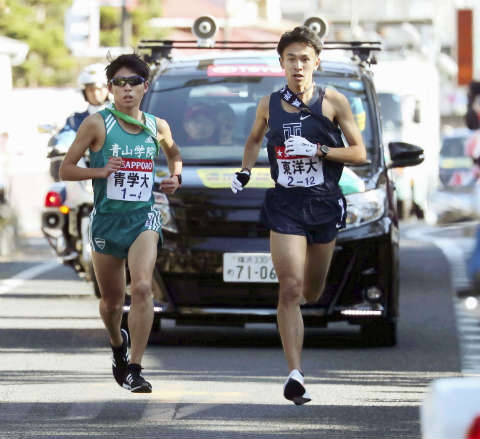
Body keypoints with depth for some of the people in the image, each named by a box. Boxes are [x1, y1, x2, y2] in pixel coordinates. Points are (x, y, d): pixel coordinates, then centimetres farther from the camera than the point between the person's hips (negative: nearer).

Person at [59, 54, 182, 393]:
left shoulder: (157, 127, 3)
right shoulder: (98, 124, -6)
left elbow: (174, 153, 26)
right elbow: (66, 169, -3)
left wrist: (175, 177, 6)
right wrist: (100, 171, -19)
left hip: (144, 218, 0)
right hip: (107, 220, 0)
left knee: (142, 287, -23)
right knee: (112, 301, 12)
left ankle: (134, 369, -19)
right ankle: (118, 343, 47)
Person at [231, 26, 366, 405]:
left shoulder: (333, 102, -4)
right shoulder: (269, 105, 4)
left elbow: (359, 153, -3)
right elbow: (254, 139, 25)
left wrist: (318, 150, -16)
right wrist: (244, 173, 14)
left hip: (324, 204, 0)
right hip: (285, 206, 0)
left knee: (311, 293, 15)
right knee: (290, 290, -14)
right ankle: (295, 376, -17)